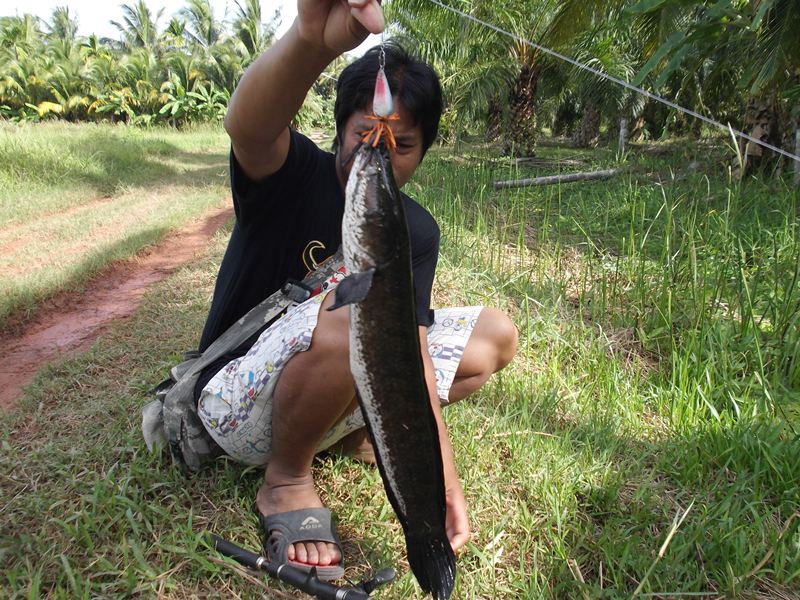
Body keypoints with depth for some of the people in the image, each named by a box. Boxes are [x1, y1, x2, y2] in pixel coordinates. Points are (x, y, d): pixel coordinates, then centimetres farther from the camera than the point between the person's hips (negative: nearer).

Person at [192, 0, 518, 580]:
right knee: (347, 319, -38)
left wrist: (444, 481, -18)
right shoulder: (293, 173, -17)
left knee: (496, 335, 1)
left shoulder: (417, 233, -4)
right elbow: (247, 125, -42)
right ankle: (285, 480, -11)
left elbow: (411, 352, -10)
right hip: (238, 399, -5)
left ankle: (358, 431, 5)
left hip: (350, 383, 6)